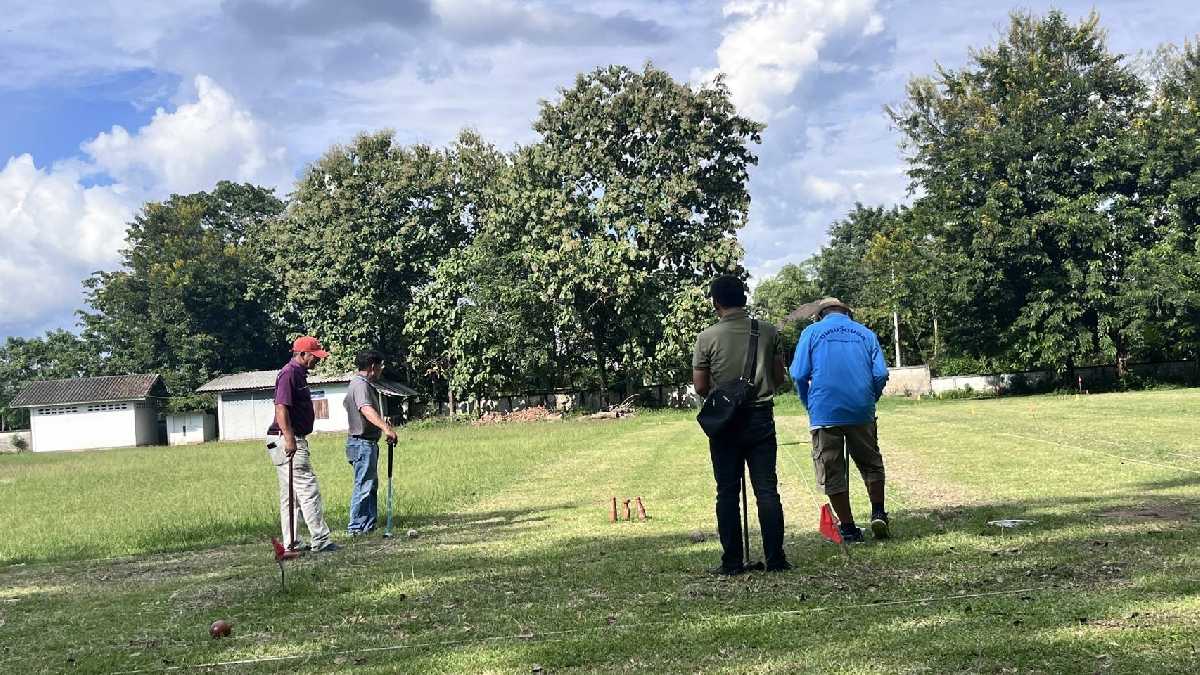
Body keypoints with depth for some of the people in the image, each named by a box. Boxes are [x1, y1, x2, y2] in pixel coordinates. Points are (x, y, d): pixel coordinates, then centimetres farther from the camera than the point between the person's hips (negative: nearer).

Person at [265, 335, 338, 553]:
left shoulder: (299, 374, 18)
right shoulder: (289, 374, -13)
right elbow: (281, 408, -22)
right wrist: (289, 439, -30)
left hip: (294, 440, 11)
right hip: (287, 440, -11)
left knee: (290, 493, 12)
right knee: (308, 488, -11)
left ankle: (291, 543, 16)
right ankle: (319, 540, -11)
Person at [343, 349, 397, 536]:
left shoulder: (362, 384, 17)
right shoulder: (360, 385, -17)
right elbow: (367, 410, -35)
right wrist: (386, 427, -49)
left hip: (368, 443, 11)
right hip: (362, 443, -11)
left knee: (371, 485, 15)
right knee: (364, 485, -9)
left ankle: (368, 526, 21)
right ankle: (356, 527, -6)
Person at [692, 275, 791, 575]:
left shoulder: (707, 337, -7)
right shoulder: (768, 331, 1)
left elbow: (700, 387, -3)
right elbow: (779, 378, 6)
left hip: (724, 422, -2)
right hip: (761, 418, 2)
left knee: (727, 492, 4)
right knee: (767, 489, 4)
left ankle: (732, 561, 5)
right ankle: (775, 559, 3)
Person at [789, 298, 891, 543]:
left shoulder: (812, 332, 5)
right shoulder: (866, 333, 12)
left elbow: (799, 376, -3)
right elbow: (881, 374, 3)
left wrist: (810, 406, 11)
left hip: (824, 413, -2)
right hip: (861, 412, 2)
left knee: (832, 472, 6)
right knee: (871, 463, 21)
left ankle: (849, 529, 8)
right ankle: (878, 514, 10)